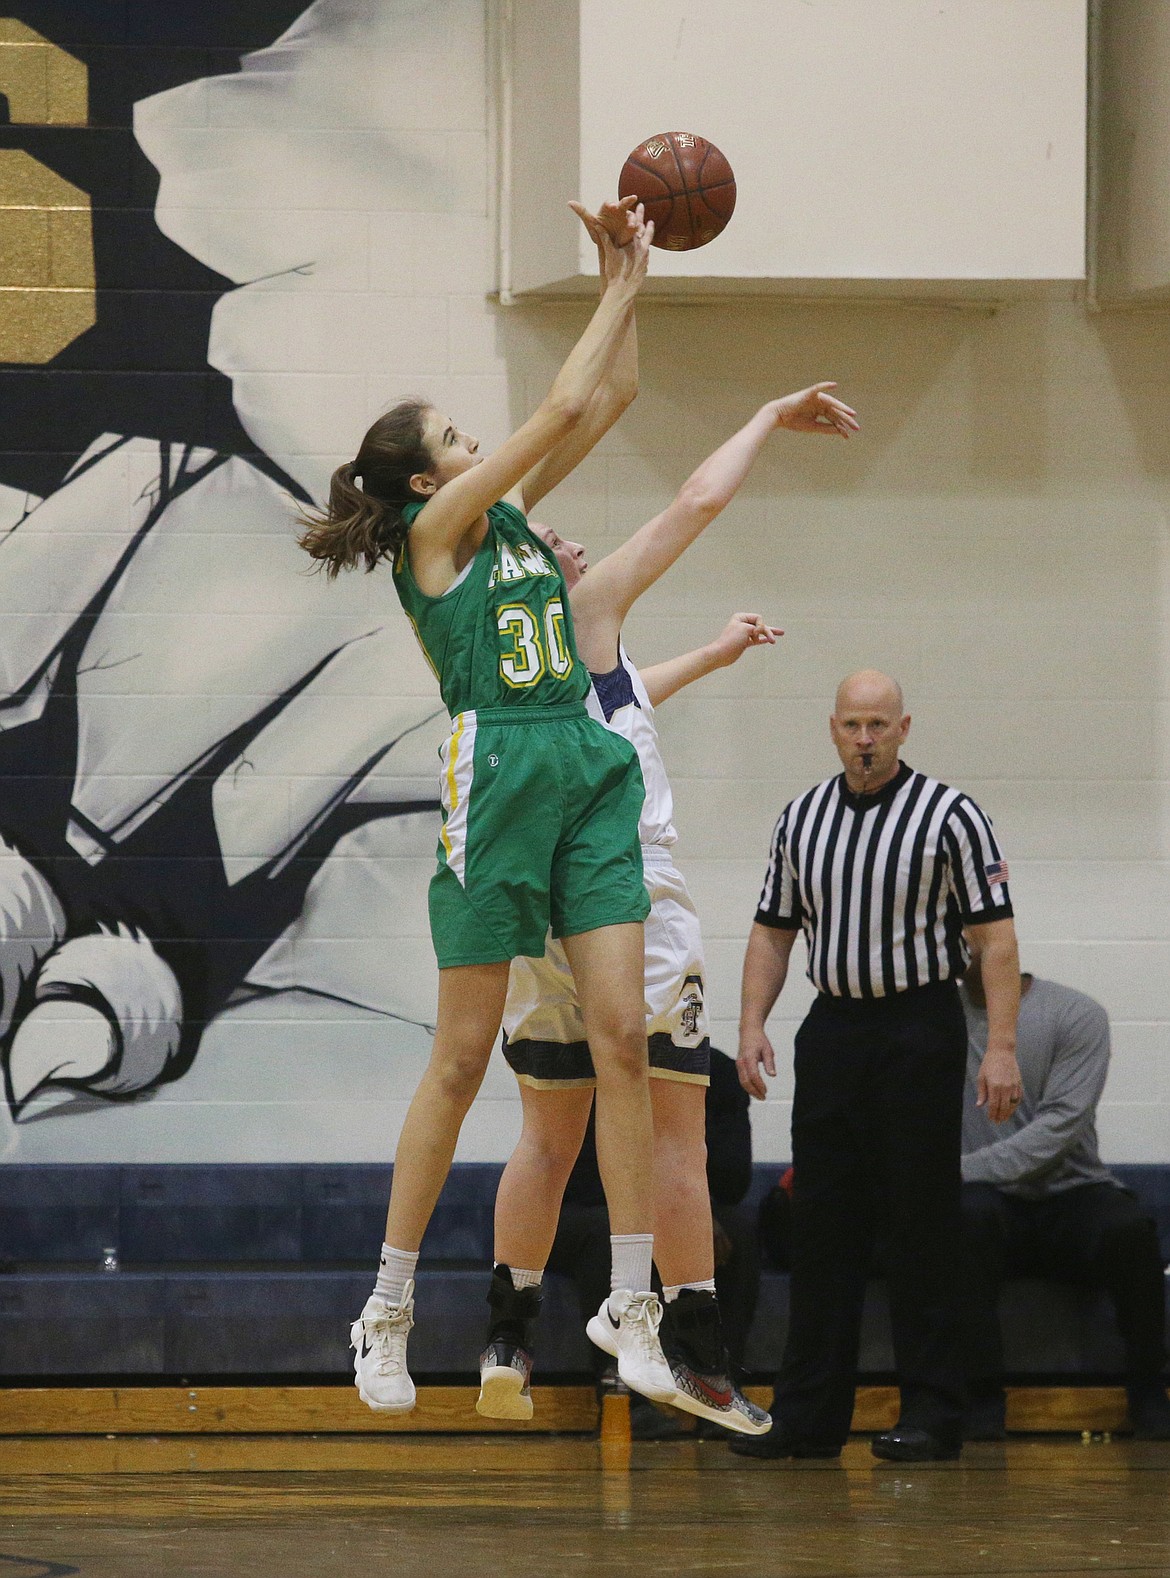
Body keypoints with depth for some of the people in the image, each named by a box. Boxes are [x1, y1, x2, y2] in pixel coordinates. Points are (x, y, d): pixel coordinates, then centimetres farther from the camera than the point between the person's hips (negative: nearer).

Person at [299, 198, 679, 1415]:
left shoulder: (506, 517, 17)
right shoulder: (437, 527, -3)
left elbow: (596, 408, 19)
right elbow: (560, 411, -7)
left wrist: (624, 286, 9)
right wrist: (624, 289, 1)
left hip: (589, 777, 7)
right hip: (496, 776, -7)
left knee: (622, 1039, -3)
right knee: (463, 1057, -2)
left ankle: (632, 1312, -4)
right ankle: (388, 1313, 7)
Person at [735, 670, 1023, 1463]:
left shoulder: (950, 816, -4)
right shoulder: (801, 819, 10)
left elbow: (994, 935, -7)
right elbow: (773, 930, 16)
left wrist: (1002, 1046, -14)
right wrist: (753, 1026, 4)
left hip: (920, 1032, -5)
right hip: (832, 1031, 5)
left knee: (922, 1225, -4)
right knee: (821, 1223, 4)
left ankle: (933, 1412, 1)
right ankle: (809, 1417, 7)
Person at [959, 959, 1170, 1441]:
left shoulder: (1077, 1016, -2)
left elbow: (1058, 1130, -14)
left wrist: (959, 1170, -24)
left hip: (1071, 1197, -1)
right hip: (994, 1206, 1)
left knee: (1128, 1227, -34)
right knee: (969, 1213, -36)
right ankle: (982, 1397, -28)